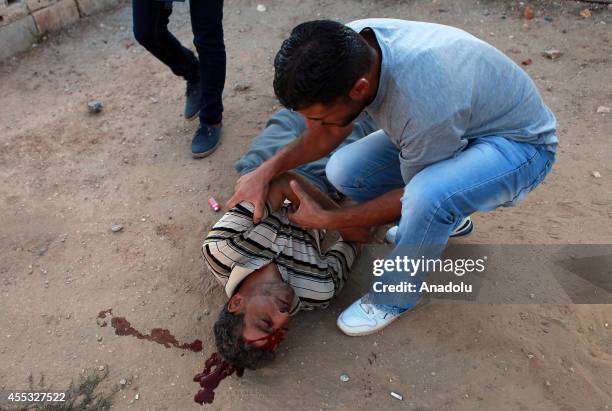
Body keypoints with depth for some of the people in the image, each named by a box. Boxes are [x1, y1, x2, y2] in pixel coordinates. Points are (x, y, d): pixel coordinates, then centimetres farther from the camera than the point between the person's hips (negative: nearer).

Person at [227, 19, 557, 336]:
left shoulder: (423, 109, -42)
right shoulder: (352, 43, -21)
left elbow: (413, 193, -21)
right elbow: (330, 132, -4)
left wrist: (326, 220, -16)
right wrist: (267, 170, -16)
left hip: (518, 140, -6)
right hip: (459, 121, 7)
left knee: (427, 197, -38)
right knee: (343, 170, -10)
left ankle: (394, 298, -6)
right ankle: (445, 217, 14)